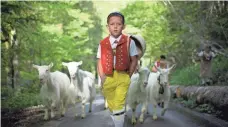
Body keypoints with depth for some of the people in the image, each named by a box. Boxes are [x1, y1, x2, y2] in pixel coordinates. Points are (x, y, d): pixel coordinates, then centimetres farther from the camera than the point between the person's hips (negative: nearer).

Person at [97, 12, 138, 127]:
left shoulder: (129, 42, 0)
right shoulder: (102, 44, 6)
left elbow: (134, 60, 3)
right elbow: (100, 62, 9)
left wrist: (128, 76, -4)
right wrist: (102, 78, 0)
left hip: (122, 78, -3)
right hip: (108, 78, 3)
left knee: (119, 106, -14)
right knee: (111, 106, 14)